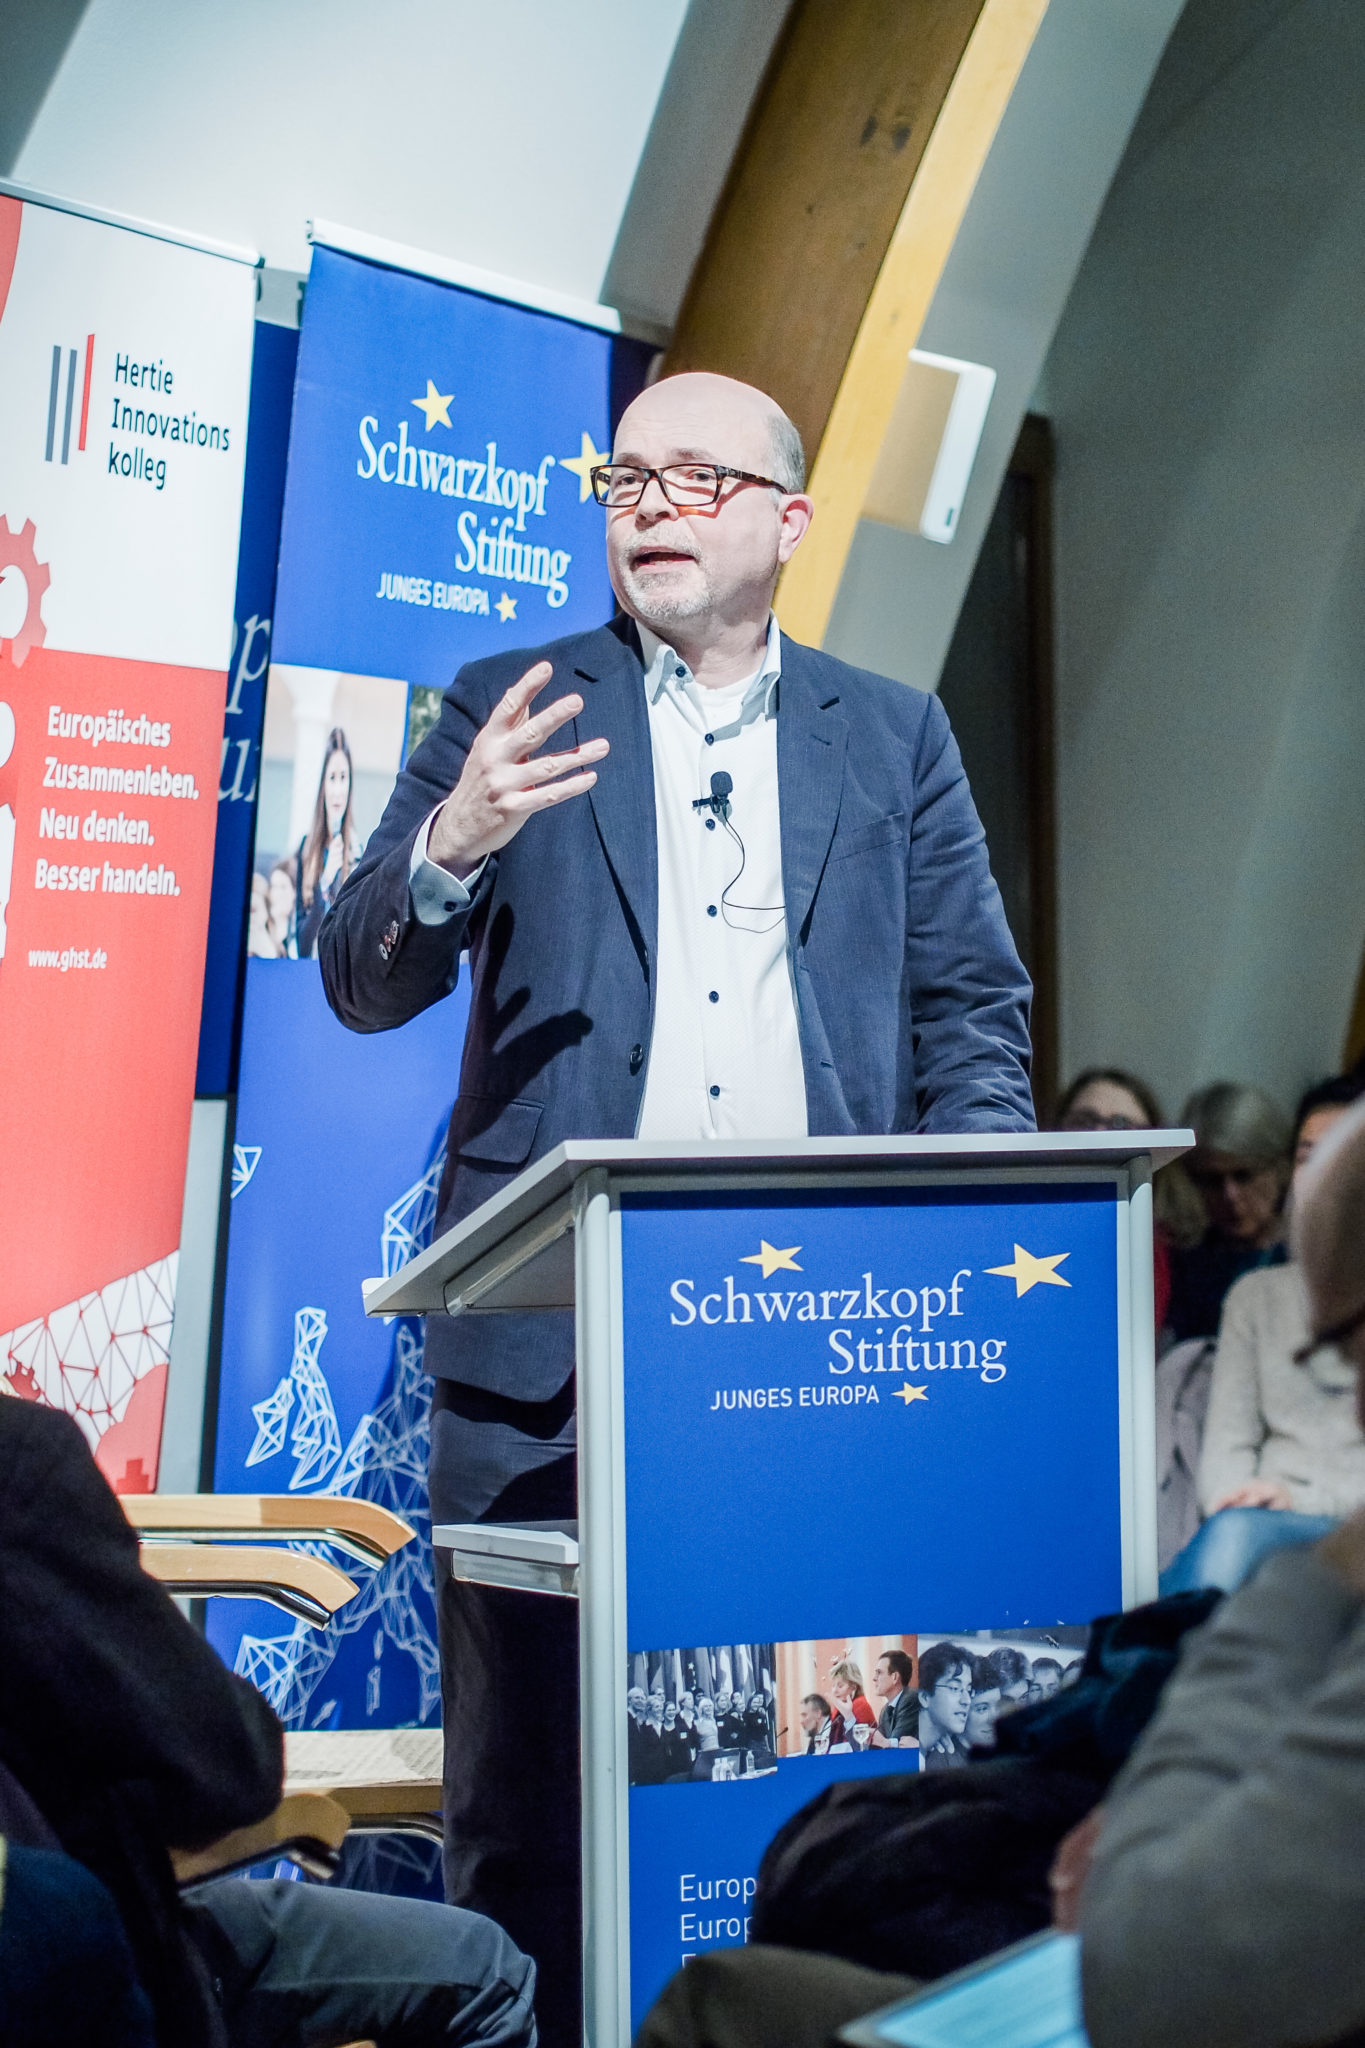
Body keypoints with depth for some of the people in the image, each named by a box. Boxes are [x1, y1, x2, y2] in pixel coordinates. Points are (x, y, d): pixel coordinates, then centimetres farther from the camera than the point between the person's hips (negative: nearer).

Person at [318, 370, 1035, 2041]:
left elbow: (974, 1012, 12)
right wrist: (449, 849, -17)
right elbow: (361, 982, 4)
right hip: (554, 1340, -1)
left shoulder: (896, 739, 14)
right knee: (526, 1798, 4)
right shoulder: (513, 711, 9)